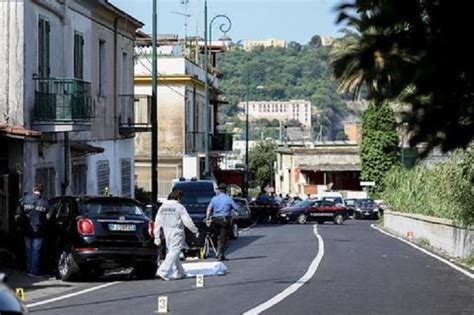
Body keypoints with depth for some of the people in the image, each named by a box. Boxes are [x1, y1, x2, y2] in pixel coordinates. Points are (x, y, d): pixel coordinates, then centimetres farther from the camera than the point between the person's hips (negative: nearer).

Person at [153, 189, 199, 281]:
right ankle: (163, 271, -18)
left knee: (172, 252, 16)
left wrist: (157, 237, 8)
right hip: (176, 234, -6)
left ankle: (179, 273, 22)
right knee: (173, 253, -6)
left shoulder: (162, 207, 9)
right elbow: (188, 221, -10)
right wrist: (195, 231, 3)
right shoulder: (179, 207, -9)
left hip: (166, 234, 7)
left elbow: (157, 223, 6)